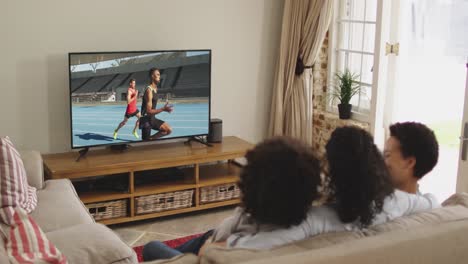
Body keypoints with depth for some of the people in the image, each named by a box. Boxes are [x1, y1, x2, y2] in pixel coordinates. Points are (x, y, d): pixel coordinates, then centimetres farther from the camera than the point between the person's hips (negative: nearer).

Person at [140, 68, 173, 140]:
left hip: (152, 119, 9)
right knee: (145, 141, -4)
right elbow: (149, 111, -25)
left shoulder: (155, 89, 10)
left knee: (169, 130, 2)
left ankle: (150, 139, 8)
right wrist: (163, 109, -29)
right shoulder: (149, 91, -20)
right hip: (146, 120, -9)